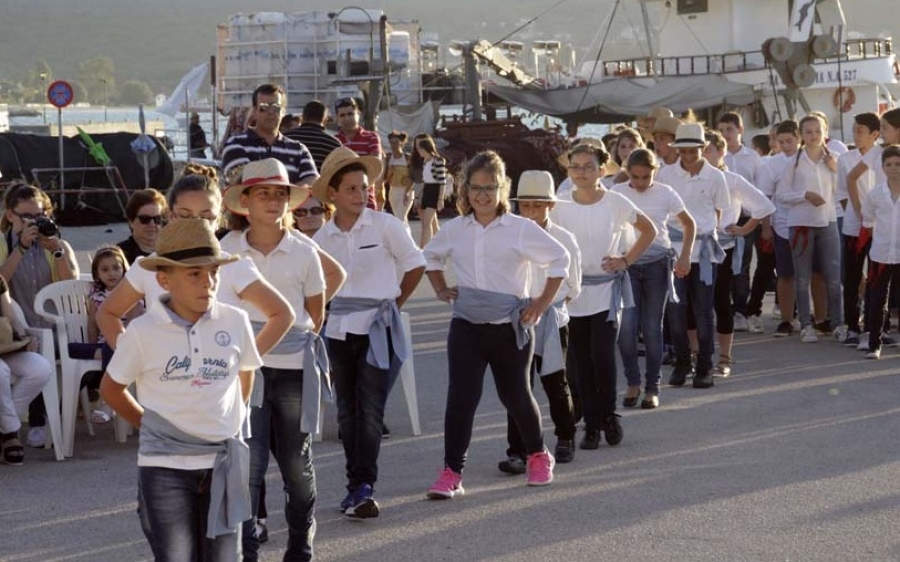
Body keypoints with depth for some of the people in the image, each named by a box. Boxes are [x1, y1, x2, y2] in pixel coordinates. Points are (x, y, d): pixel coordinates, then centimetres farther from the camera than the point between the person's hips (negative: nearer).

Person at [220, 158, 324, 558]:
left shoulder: (303, 253, 1)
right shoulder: (227, 251, -1)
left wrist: (296, 342, 8)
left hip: (294, 368, 1)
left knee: (297, 462, 8)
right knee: (249, 462, -7)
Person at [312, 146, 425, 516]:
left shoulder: (384, 226, -5)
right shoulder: (322, 239, 5)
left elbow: (415, 266, 3)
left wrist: (395, 302, 8)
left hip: (377, 329, -4)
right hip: (339, 330, 4)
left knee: (370, 411, -10)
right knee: (348, 412, 8)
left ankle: (363, 487, -10)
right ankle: (358, 486, 16)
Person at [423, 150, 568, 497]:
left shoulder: (521, 229, -5)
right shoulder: (455, 230, 4)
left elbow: (559, 259, 3)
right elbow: (431, 255, 24)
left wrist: (543, 302, -1)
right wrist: (440, 289, 11)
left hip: (510, 327, -1)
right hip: (466, 327, 2)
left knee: (516, 396, 13)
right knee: (460, 398, -9)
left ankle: (538, 456, 37)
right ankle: (452, 473, -6)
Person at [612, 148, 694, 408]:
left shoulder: (665, 193, 0)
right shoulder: (617, 193, -1)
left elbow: (688, 224, 11)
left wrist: (685, 256, 1)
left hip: (657, 263, 0)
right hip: (626, 263, 0)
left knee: (652, 328, 2)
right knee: (626, 325, -12)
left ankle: (652, 388, 11)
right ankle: (633, 382, 5)